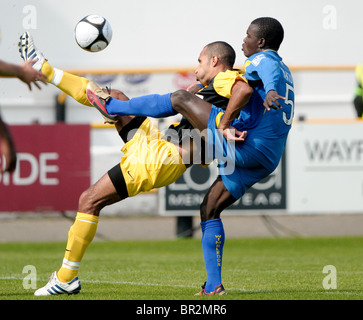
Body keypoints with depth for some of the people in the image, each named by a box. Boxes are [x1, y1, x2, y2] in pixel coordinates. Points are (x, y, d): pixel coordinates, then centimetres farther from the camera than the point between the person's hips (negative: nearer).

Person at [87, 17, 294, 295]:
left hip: (245, 146, -9)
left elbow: (271, 71, -27)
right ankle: (213, 285, 16)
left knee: (180, 99, -3)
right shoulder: (286, 72, 26)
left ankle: (112, 106, 8)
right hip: (266, 162, 9)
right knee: (210, 209, 19)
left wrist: (270, 91, -50)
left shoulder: (261, 59, -3)